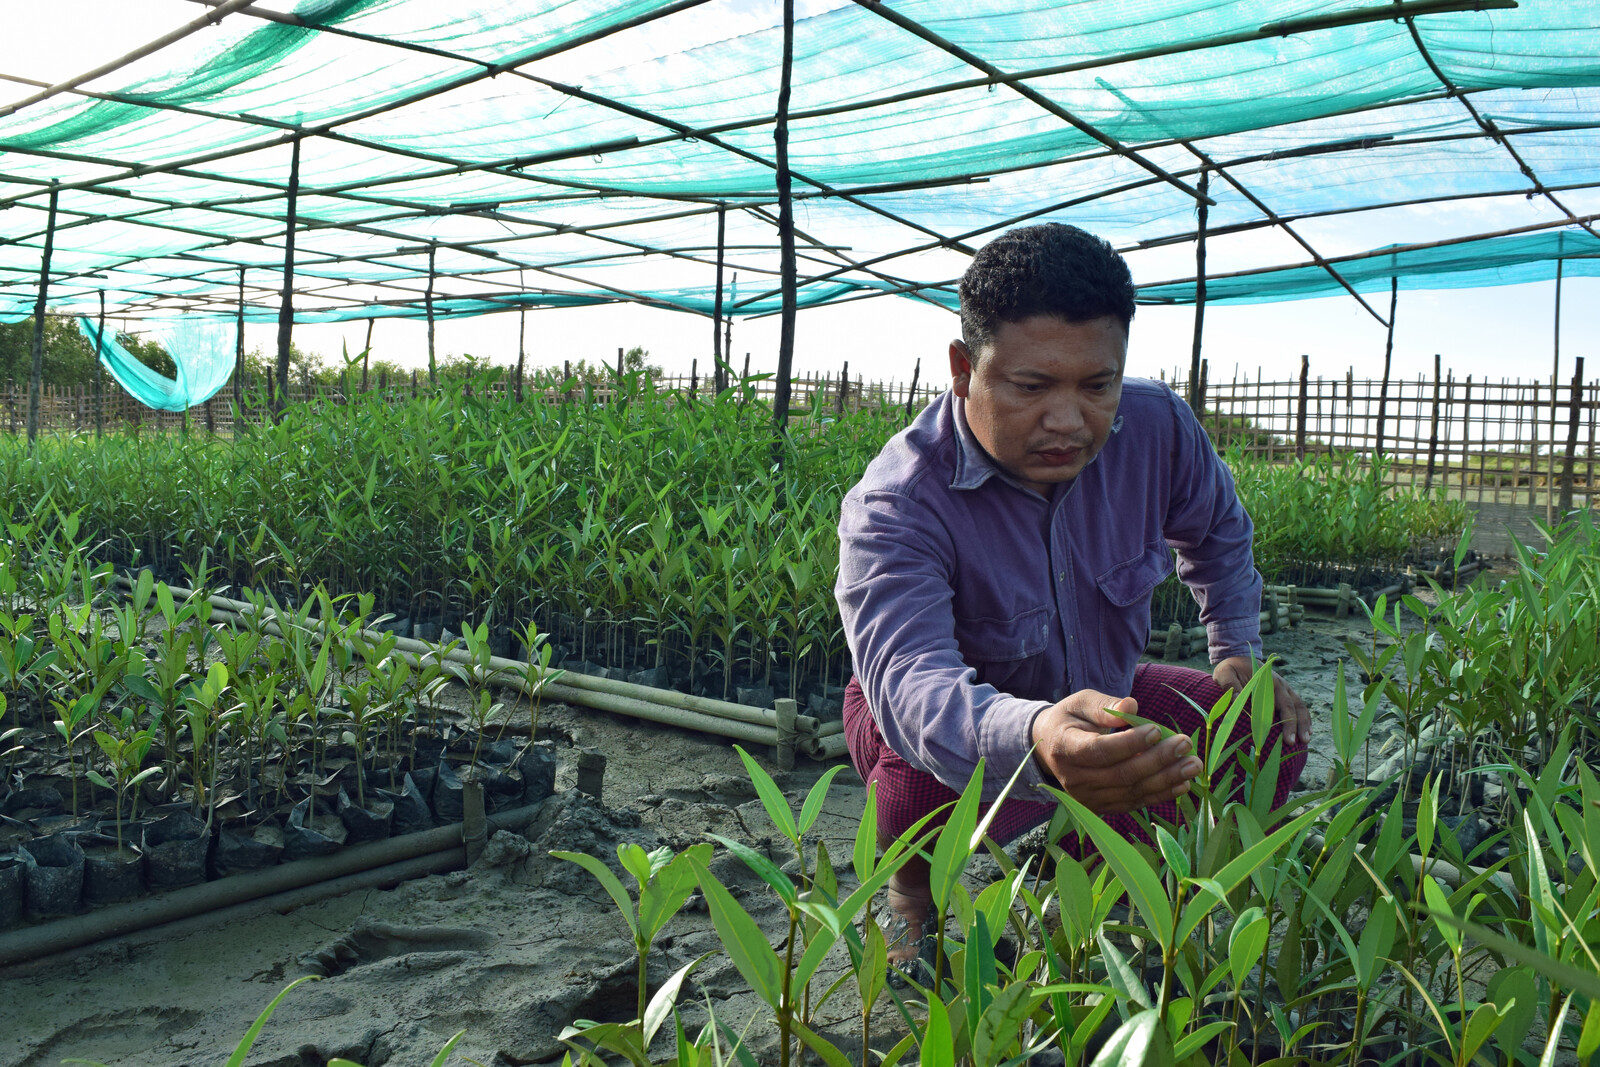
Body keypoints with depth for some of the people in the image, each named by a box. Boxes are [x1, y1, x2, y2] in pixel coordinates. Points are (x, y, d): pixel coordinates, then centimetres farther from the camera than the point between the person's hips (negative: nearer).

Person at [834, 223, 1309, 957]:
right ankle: (911, 891, 0)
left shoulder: (1157, 428, -18)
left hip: (1099, 696, 5)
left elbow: (1217, 530, 7)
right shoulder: (895, 507, -35)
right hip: (961, 716, -5)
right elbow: (908, 680, -53)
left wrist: (1237, 652, 1)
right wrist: (1034, 742, -72)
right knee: (931, 778, -38)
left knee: (1274, 733, -9)